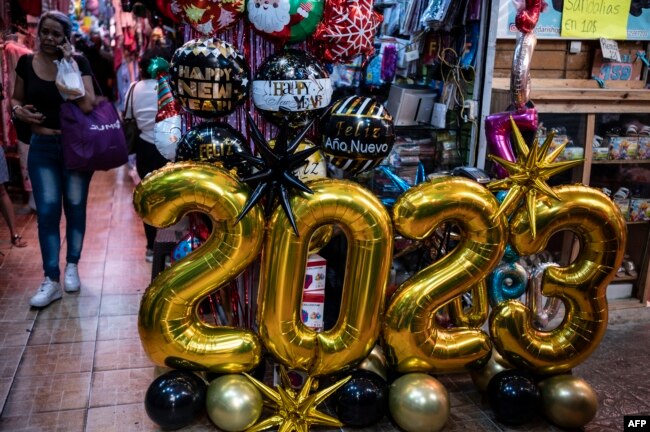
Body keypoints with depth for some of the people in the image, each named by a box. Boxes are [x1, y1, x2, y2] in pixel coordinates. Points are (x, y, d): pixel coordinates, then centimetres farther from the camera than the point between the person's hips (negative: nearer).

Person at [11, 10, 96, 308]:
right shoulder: (26, 63, 1)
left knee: (75, 208, 9)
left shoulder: (79, 62, -6)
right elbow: (16, 99, 14)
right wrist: (18, 110, -10)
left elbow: (88, 105, -20)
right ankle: (51, 280, 5)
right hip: (42, 147, 2)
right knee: (47, 212, -1)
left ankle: (72, 267, 26)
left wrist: (70, 65, -20)